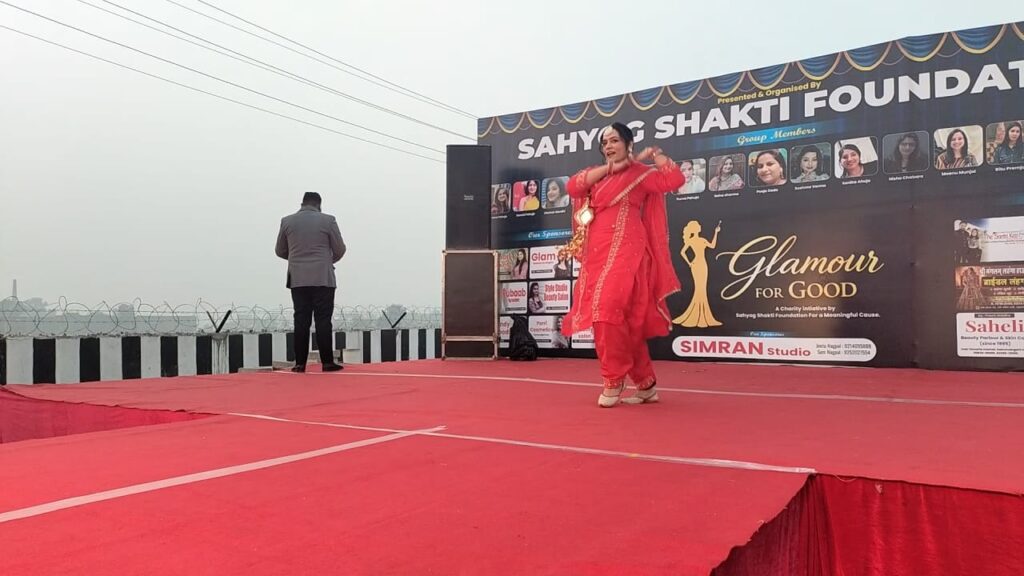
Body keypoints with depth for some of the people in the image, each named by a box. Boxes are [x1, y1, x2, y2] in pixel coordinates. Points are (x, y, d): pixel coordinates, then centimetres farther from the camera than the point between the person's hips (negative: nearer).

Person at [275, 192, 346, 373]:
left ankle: (300, 363, 3)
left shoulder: (287, 221, 4)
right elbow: (340, 250, 3)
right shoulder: (328, 220, -2)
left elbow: (280, 251, 12)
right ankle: (327, 362, -1)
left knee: (301, 320, 4)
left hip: (298, 279, 2)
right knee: (323, 320, -1)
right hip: (323, 278, -2)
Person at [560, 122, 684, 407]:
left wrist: (654, 155, -3)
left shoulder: (640, 173, 4)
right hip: (598, 255, 6)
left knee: (610, 312, -17)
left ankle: (614, 380, -5)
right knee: (623, 320, 6)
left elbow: (675, 180, -11)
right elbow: (572, 187, 2)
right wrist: (608, 168, -1)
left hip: (625, 253, -6)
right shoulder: (597, 175, 22)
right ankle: (646, 384, 15)